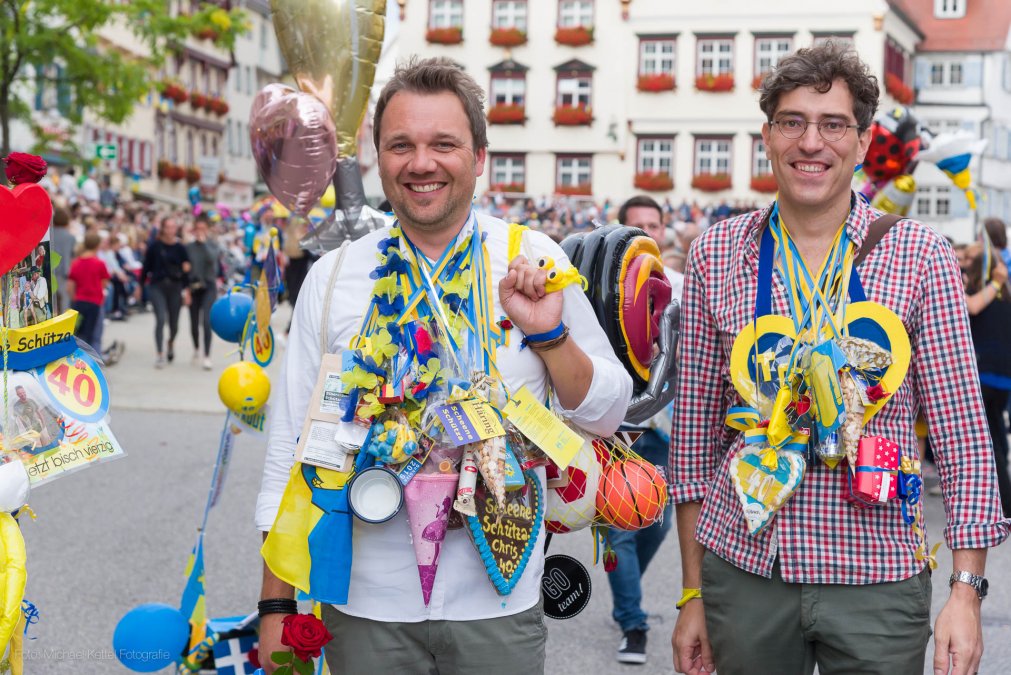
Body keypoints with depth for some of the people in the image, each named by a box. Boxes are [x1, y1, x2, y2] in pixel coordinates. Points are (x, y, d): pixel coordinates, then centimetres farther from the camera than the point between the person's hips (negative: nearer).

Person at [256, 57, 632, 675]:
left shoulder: (532, 261, -2)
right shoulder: (333, 277, 0)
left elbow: (607, 414, 2)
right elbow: (291, 451, 3)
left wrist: (549, 334, -15)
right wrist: (276, 609, 2)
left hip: (498, 606, -1)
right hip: (366, 607, 1)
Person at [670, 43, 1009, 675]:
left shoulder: (921, 256, -3)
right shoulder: (717, 254, 3)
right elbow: (695, 428, 6)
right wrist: (692, 593, 6)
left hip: (877, 576, -1)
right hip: (742, 569, 2)